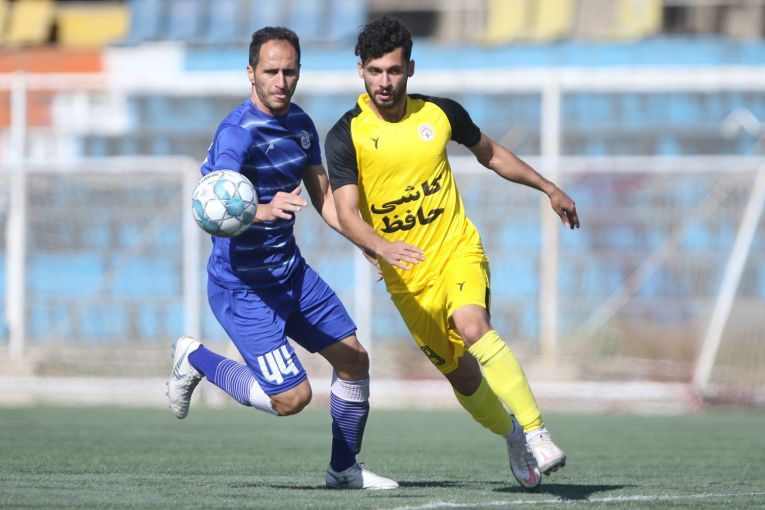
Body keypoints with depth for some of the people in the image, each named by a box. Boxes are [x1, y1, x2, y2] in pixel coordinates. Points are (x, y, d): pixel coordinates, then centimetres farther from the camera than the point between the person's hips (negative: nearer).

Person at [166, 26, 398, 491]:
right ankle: (197, 360, 10)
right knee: (292, 397, -13)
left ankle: (344, 469, 27)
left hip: (291, 269, 8)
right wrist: (263, 212, -57)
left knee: (353, 359, 8)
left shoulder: (301, 124, 4)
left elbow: (324, 197, 16)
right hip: (242, 284, -8)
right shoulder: (237, 133, -23)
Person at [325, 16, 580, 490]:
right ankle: (512, 436, 33)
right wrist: (382, 247, -38)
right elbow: (347, 213, -18)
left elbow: (490, 153, 18)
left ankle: (535, 433, -31)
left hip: (457, 249, -1)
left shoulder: (441, 113, -2)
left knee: (472, 326, -30)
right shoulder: (345, 136, -9)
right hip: (406, 274, 1)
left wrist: (549, 188, 21)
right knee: (461, 374, 4)